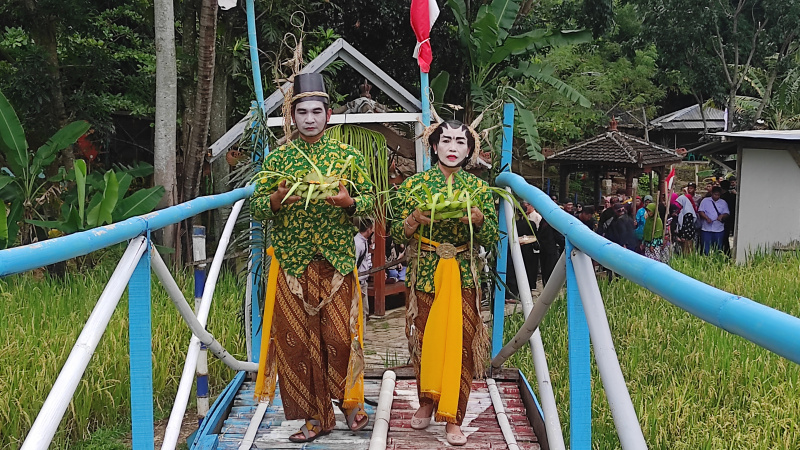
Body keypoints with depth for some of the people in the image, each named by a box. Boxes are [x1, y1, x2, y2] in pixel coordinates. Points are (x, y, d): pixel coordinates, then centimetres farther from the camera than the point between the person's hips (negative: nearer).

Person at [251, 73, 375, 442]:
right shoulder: (277, 157, 7)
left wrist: (349, 202, -15)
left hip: (336, 263, -1)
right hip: (291, 263, 1)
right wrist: (278, 199, -16)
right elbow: (257, 207, 5)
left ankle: (349, 400, 25)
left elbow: (370, 200, 6)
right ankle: (314, 416, 19)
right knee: (296, 339, 4)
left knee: (340, 336, -1)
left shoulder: (348, 155, 5)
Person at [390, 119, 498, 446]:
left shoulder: (479, 188, 6)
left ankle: (453, 419, 8)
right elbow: (399, 234, 3)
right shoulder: (414, 184, 3)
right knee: (425, 338, 5)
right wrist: (415, 217, -17)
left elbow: (491, 240, 5)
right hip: (425, 273, 0)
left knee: (460, 341, -3)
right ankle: (427, 401, 27)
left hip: (463, 275, 0)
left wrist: (479, 219, -15)